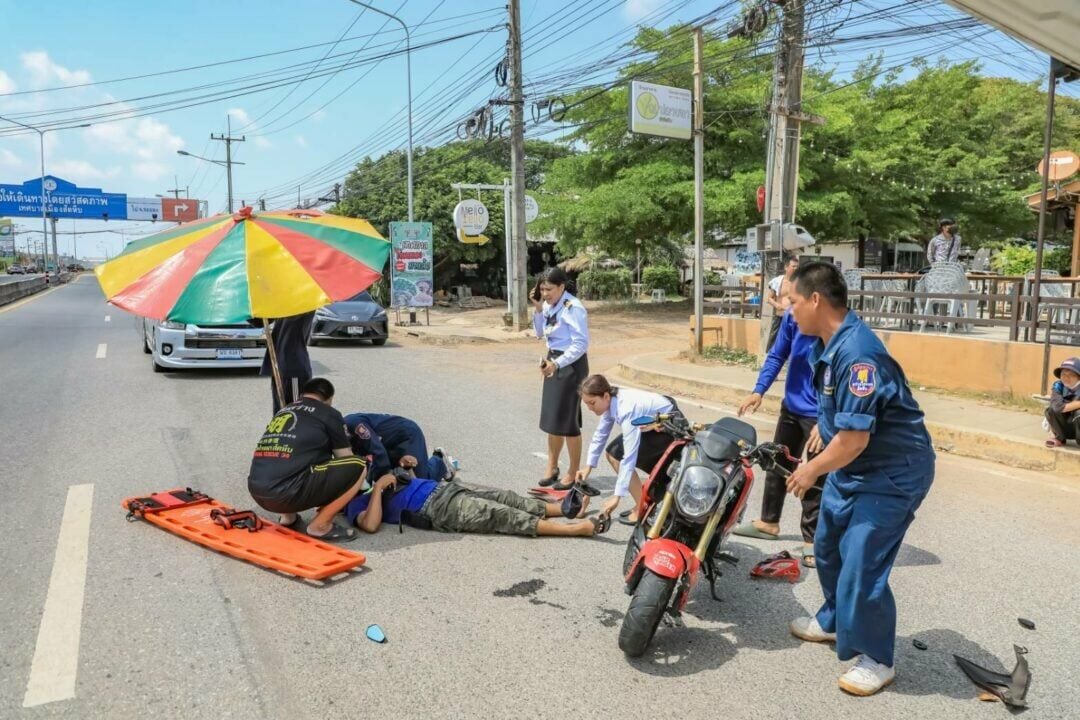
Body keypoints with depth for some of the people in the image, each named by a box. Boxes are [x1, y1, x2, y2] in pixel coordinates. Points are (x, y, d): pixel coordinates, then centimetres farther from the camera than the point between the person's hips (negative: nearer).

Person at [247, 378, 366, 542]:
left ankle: (288, 516, 20)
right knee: (358, 467, 2)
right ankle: (320, 526, 6)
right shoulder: (329, 414, 8)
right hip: (285, 493, -7)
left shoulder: (283, 411, 26)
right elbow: (345, 459, 15)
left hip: (256, 491, 8)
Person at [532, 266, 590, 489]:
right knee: (552, 416, 15)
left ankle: (574, 473, 14)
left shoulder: (573, 308, -20)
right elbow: (540, 333, 14)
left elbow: (581, 344, -23)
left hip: (571, 364, -8)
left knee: (567, 419, -1)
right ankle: (552, 466, 30)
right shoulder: (550, 306, 3)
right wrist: (538, 308, -1)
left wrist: (557, 363, -30)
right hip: (553, 361, 8)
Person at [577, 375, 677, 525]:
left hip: (671, 428, -9)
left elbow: (629, 456, -36)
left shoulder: (627, 409, -35)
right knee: (611, 453, 9)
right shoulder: (610, 401, -10)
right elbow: (600, 434, 5)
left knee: (617, 455, -18)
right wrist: (589, 467, 5)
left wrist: (617, 496, -35)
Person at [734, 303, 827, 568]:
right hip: (791, 407, 7)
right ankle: (769, 522, 37)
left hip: (820, 416, -6)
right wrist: (759, 390, -6)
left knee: (815, 479, 3)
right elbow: (777, 356, 4)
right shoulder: (792, 317, -9)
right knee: (777, 465, 19)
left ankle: (811, 538, 19)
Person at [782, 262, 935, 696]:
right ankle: (835, 621, 43)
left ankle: (876, 659, 15)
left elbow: (854, 438, -30)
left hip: (891, 474, -10)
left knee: (862, 566, -6)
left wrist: (812, 470, -17)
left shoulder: (857, 353, -31)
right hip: (852, 468, 10)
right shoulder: (828, 343, 0)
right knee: (827, 547, 21)